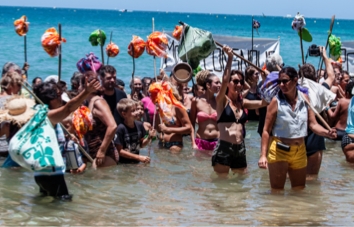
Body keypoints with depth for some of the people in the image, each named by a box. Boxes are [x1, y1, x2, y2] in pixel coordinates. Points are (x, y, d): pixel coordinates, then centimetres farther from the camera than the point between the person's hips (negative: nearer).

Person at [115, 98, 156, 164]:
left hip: (137, 163, 5)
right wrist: (139, 157, -14)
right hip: (124, 163, -5)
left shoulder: (139, 125, 0)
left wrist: (149, 137, -6)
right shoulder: (121, 129, -16)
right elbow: (120, 151, -13)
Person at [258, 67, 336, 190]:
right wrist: (263, 155, -17)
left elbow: (313, 124, -1)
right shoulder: (276, 101, -12)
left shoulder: (304, 99, -1)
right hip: (279, 151, -4)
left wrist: (327, 133, -22)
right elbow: (266, 130, -11)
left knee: (300, 190, 15)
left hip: (300, 151, 4)